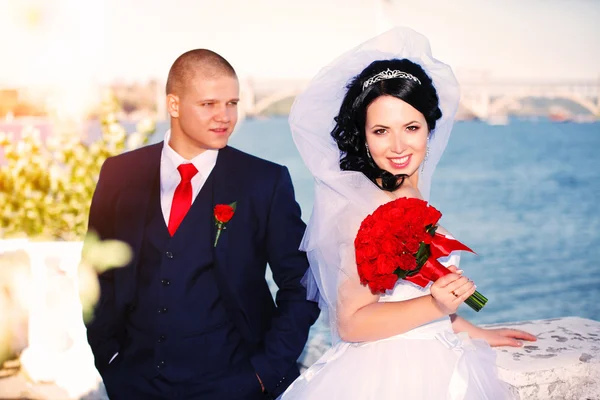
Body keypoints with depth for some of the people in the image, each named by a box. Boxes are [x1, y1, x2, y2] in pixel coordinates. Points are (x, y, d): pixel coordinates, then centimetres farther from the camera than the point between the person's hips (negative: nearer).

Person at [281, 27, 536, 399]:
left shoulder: (414, 193, 3)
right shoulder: (365, 209, -21)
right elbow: (351, 322, -20)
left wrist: (472, 332, 15)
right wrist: (436, 305, -28)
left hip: (428, 365, 8)